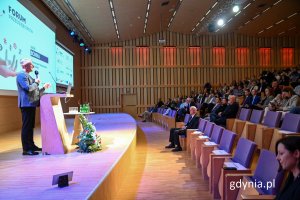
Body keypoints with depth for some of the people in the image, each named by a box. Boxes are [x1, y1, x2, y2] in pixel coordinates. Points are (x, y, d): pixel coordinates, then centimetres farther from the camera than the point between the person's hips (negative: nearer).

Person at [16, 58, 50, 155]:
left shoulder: (28, 76, 21)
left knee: (31, 126, 13)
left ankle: (31, 145, 21)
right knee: (26, 126, -9)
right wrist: (36, 82, -7)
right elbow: (28, 88, -21)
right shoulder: (21, 75, -8)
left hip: (31, 104, 10)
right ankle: (26, 149, -7)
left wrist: (44, 87, 20)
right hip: (27, 104, -10)